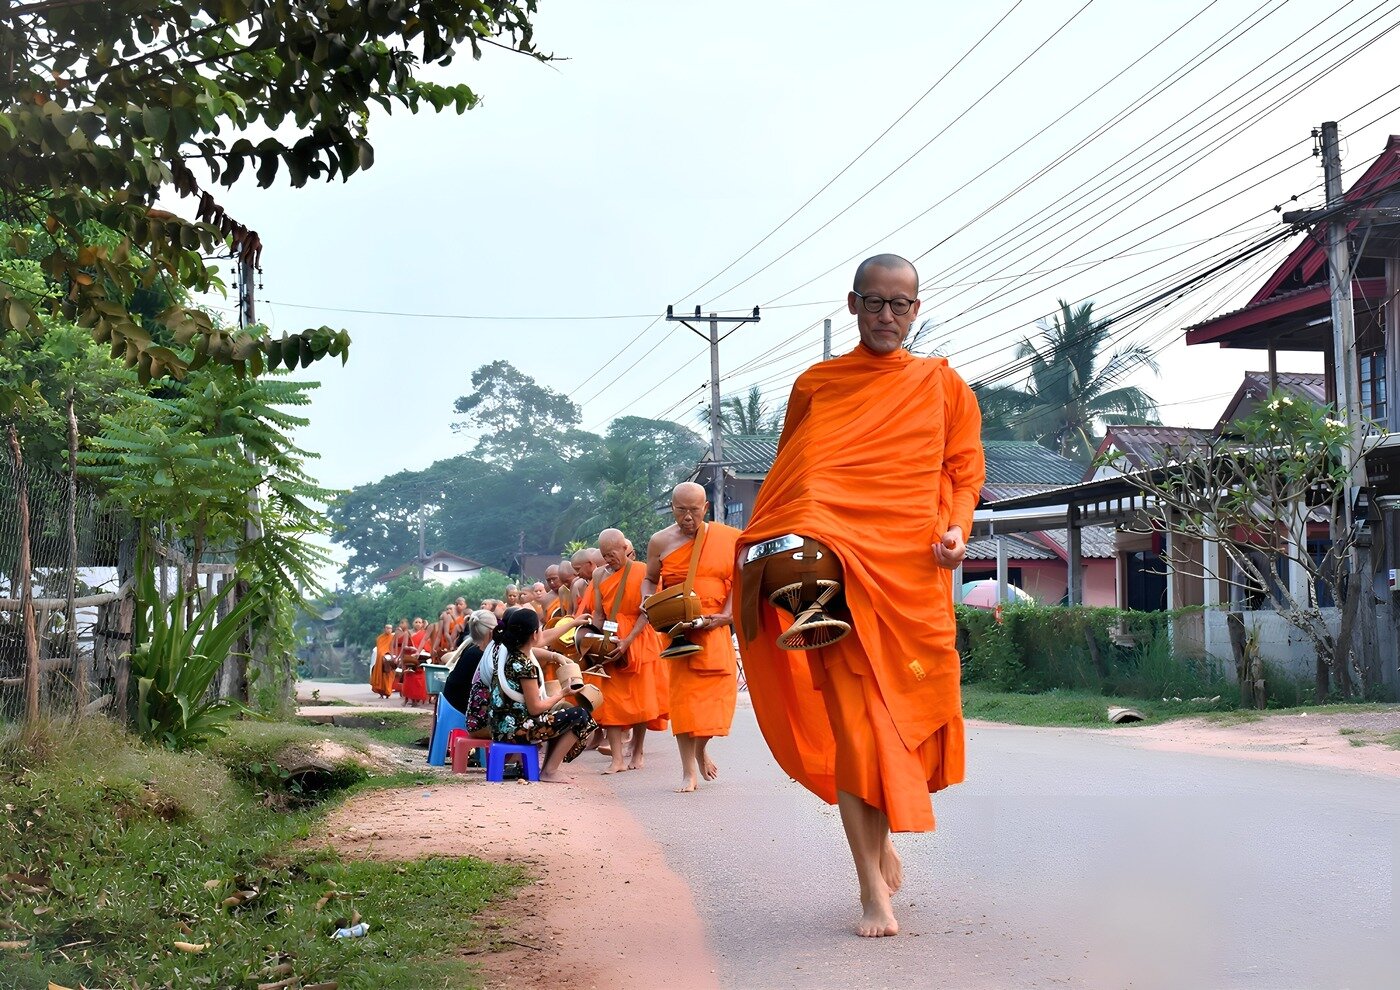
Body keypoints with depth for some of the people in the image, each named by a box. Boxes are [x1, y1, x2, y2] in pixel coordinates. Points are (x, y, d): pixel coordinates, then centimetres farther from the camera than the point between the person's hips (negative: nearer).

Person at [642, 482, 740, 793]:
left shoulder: (726, 538, 2)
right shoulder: (660, 542, 2)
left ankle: (701, 748, 29)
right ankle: (689, 771, 0)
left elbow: (736, 581, 4)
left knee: (720, 687, 1)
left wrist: (725, 616, -10)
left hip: (714, 627, 1)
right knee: (683, 691, -5)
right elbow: (649, 579, 13)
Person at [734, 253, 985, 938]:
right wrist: (774, 546, -6)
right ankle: (874, 889, -5)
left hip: (914, 573, 1)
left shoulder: (943, 386, 13)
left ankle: (880, 840, 33)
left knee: (903, 714, 5)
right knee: (852, 719, -8)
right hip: (840, 568, -1)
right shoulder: (816, 386, 11)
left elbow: (966, 467, 11)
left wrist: (956, 527, -8)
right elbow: (790, 478, 10)